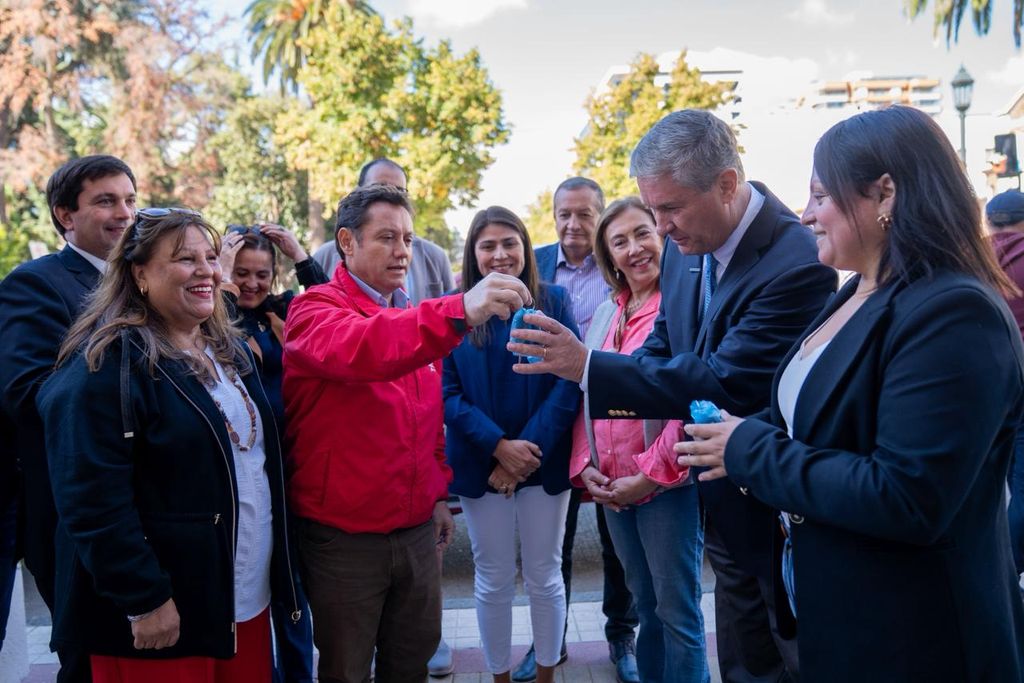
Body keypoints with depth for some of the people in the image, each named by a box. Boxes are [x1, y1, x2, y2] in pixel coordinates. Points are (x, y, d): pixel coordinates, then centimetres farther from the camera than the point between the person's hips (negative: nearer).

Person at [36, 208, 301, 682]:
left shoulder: (229, 350, 10)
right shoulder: (107, 363, -15)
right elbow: (93, 499, -20)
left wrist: (275, 569, 14)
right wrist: (144, 599, -20)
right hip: (160, 609, -7)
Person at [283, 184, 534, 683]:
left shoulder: (414, 318, 10)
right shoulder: (315, 309, -12)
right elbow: (356, 350, -37)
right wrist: (459, 312, -49)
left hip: (418, 529, 6)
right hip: (344, 536, -6)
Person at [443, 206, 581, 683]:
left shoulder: (553, 302, -2)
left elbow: (569, 383, -8)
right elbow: (447, 392, -6)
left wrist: (529, 449, -16)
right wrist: (499, 445, -17)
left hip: (544, 462, 0)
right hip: (481, 463, 0)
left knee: (544, 578, 13)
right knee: (493, 581, 12)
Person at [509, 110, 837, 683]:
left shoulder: (798, 264, -27)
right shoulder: (687, 248, -2)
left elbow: (728, 383, -31)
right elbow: (665, 344, 10)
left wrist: (590, 367, -34)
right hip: (726, 506, 7)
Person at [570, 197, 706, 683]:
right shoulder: (605, 314, 11)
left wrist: (653, 474, -17)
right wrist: (585, 466, 0)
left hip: (668, 485, -6)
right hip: (612, 490, 6)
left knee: (678, 612, 6)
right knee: (646, 605, 20)